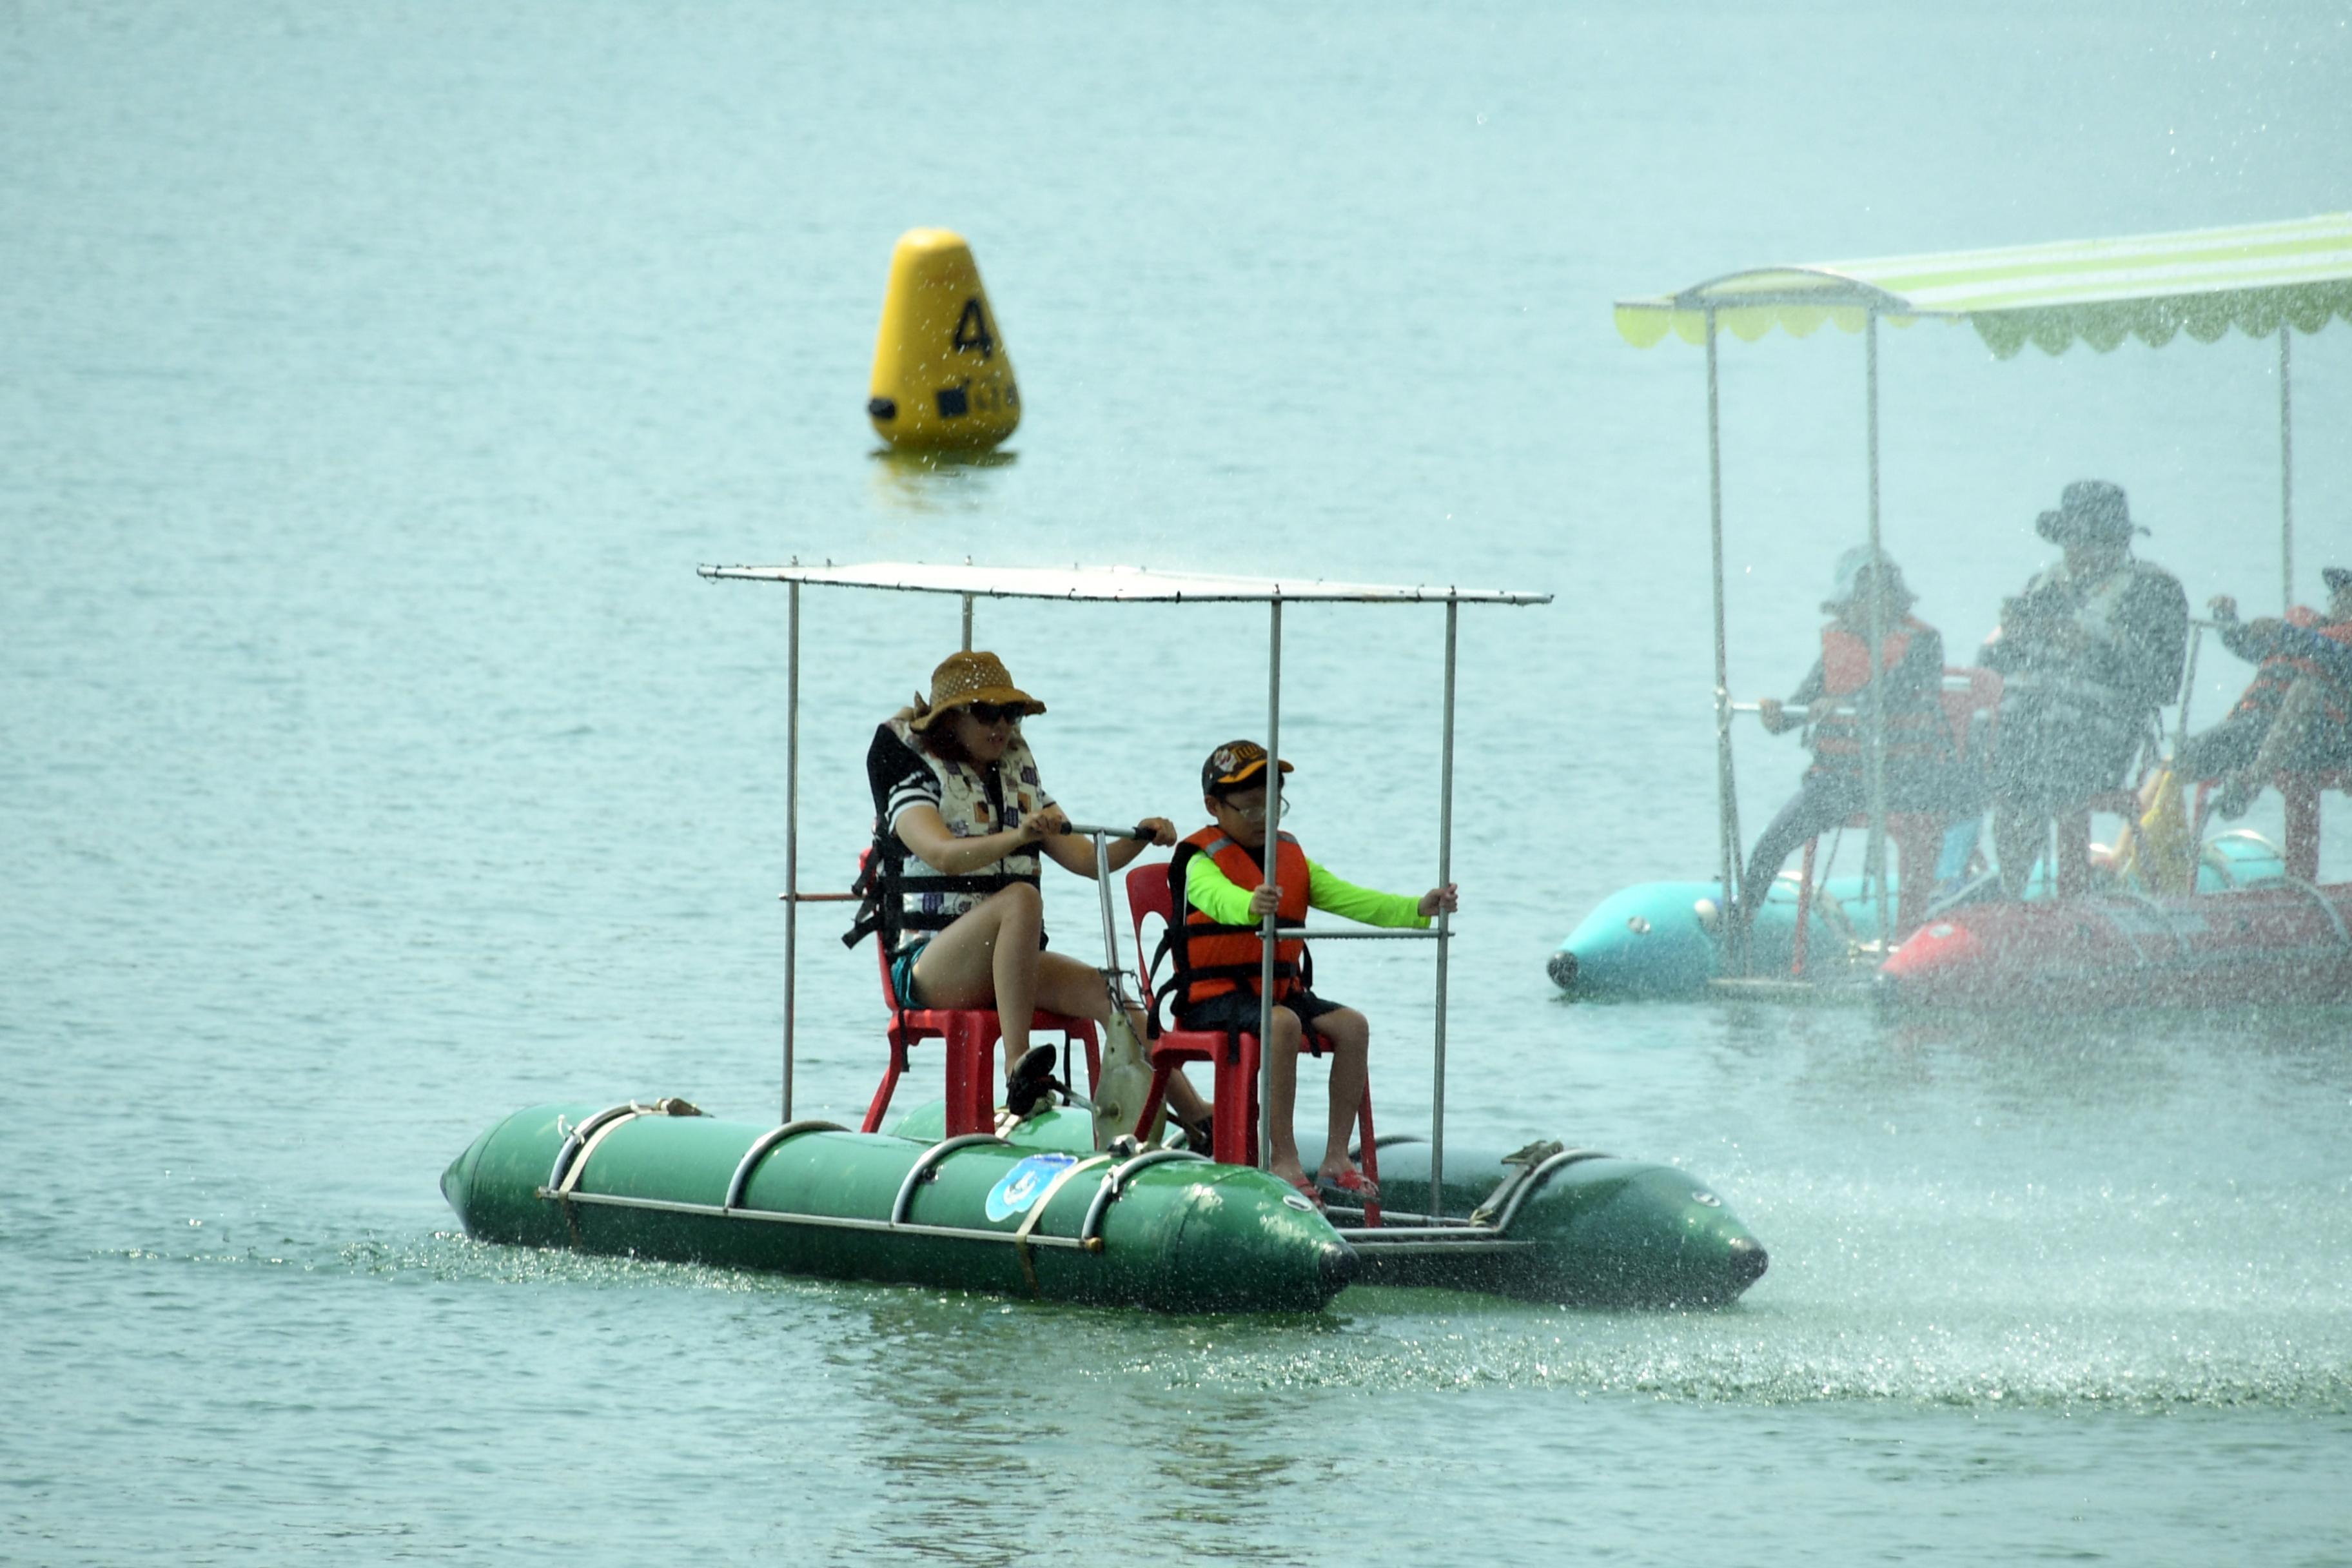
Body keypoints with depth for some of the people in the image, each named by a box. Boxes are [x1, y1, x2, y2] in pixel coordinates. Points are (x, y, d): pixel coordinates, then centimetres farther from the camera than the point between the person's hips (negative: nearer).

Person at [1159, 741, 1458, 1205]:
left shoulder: (1291, 859, 13)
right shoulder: (1202, 862, -8)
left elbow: (1350, 900, 2)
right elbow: (1219, 897, -33)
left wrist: (1418, 909, -14)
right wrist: (1252, 905, -58)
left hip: (1281, 990, 7)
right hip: (1214, 997, -7)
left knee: (1352, 1025, -14)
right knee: (1283, 1025, -34)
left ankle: (1336, 1157, -7)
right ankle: (1285, 1161, -31)